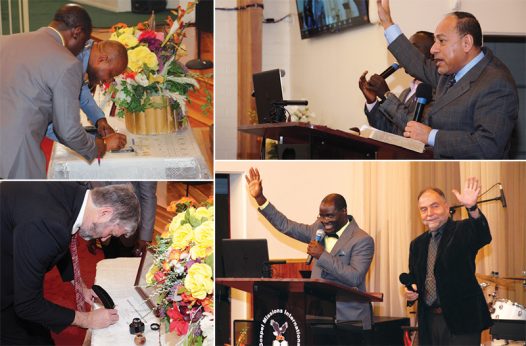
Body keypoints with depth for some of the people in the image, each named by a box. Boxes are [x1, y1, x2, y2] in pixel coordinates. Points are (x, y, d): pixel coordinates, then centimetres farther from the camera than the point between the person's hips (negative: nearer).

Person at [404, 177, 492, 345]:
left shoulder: (462, 231, -3)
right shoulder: (417, 244, 15)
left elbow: (483, 236, -26)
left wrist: (472, 207, -43)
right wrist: (410, 292, -2)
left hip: (461, 320, -5)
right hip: (429, 323, 5)